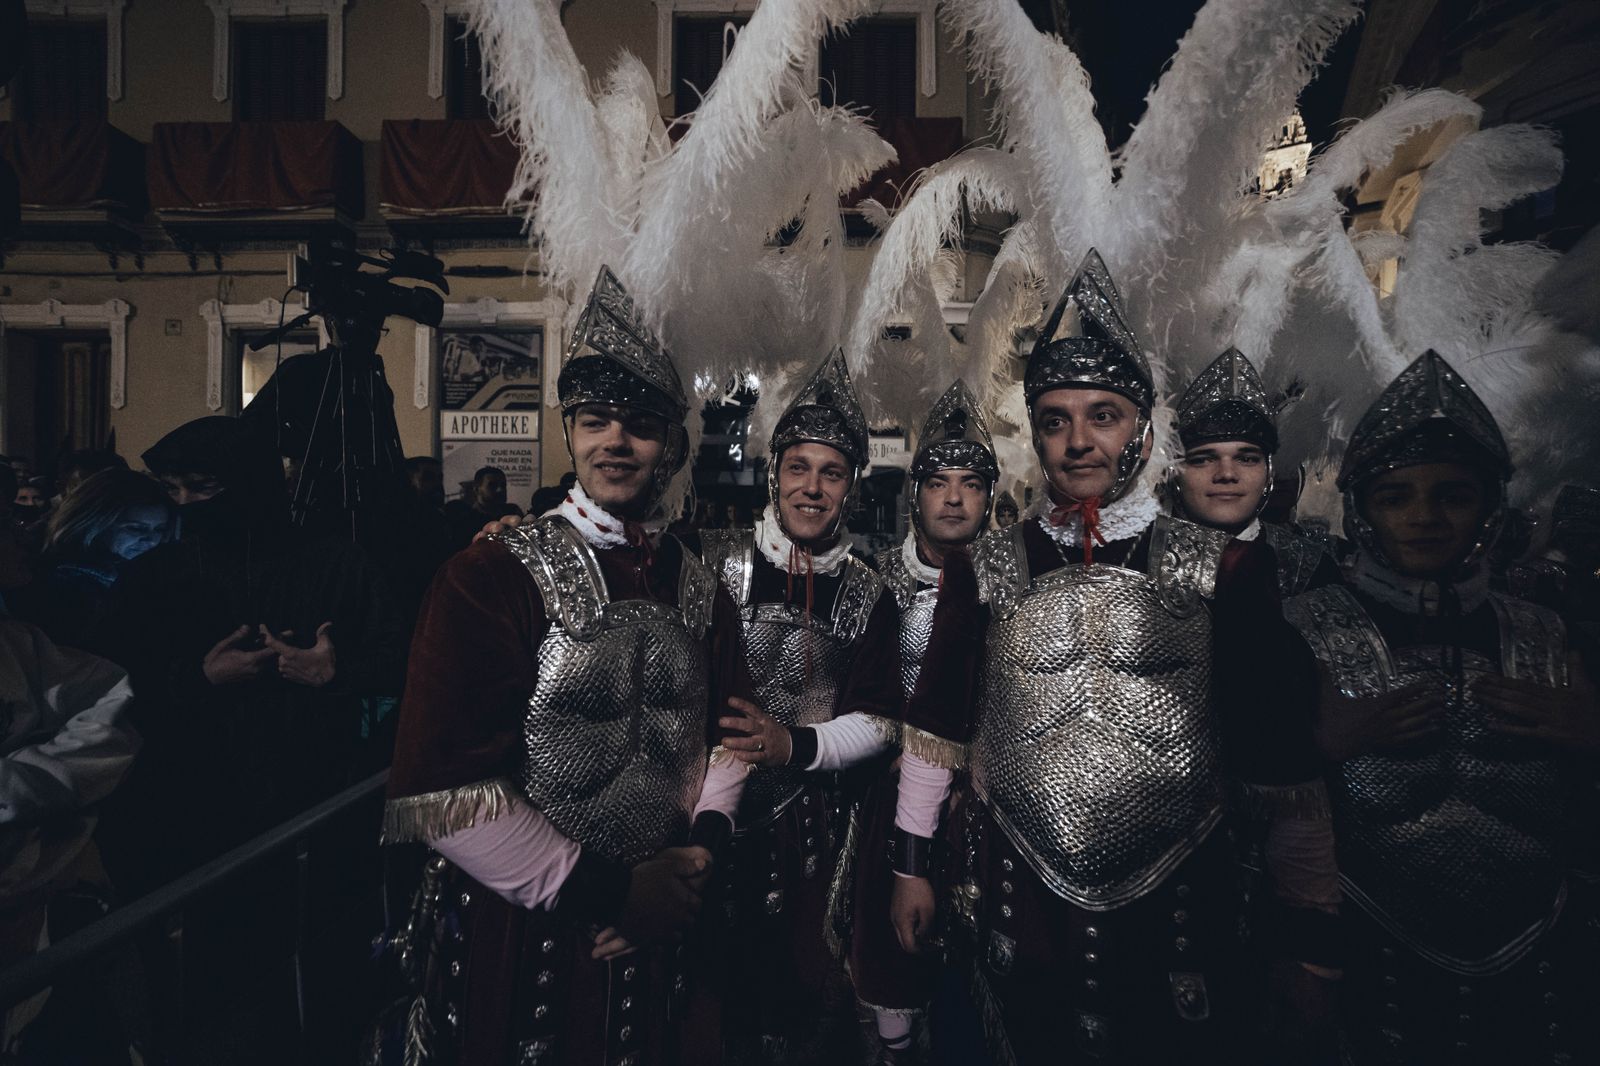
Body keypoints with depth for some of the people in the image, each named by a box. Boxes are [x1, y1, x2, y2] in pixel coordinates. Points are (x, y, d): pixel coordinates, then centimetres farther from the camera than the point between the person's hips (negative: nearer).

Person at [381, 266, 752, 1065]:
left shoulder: (703, 593, 2)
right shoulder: (488, 579, -15)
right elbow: (439, 791, -20)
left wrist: (702, 853, -9)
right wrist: (608, 890, -17)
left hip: (663, 932, 5)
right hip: (524, 938, -4)